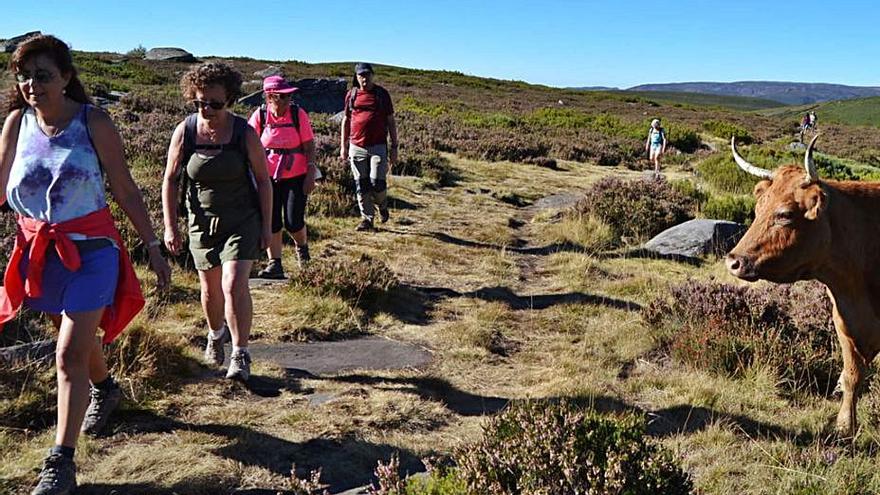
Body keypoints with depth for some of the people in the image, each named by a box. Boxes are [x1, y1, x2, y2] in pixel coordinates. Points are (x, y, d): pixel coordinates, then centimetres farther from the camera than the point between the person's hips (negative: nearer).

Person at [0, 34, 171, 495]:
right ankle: (105, 390, 54)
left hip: (90, 249, -4)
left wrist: (153, 246, -8)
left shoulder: (93, 122, -11)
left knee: (70, 353, -9)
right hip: (39, 250, 4)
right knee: (77, 335, 23)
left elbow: (125, 190, -7)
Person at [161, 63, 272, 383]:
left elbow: (263, 180, -3)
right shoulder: (184, 132, -8)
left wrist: (266, 225, -4)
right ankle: (216, 334, 44)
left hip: (242, 221, -2)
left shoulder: (244, 133, -11)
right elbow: (170, 180, 0)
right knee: (210, 289, 14)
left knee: (234, 285, -16)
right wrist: (170, 227, -3)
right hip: (202, 221, 3)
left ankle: (240, 355, -5)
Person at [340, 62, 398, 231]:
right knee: (361, 185, 4)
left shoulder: (382, 94, 3)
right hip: (357, 147, 2)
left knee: (377, 182, -10)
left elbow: (391, 121, 4)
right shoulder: (351, 94, 8)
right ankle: (367, 219, 14)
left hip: (378, 146, -2)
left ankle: (382, 205, 21)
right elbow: (346, 120, 15)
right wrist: (343, 146, 11)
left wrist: (394, 147, 0)